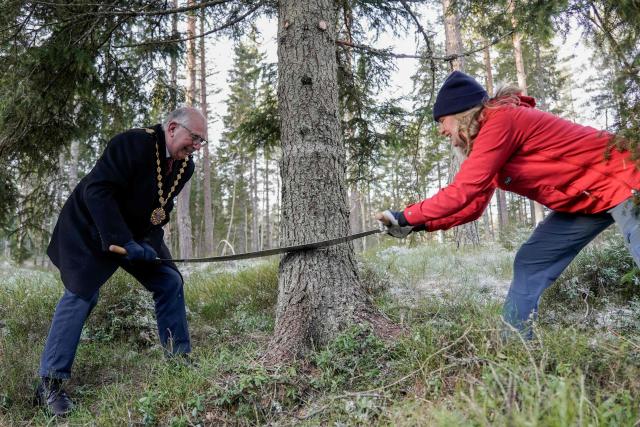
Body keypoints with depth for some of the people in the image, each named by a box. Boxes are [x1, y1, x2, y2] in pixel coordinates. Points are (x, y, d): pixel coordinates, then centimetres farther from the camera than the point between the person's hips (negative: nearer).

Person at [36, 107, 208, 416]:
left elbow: (162, 210, 4)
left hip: (138, 232, 7)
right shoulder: (133, 143, -26)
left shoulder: (185, 165, -4)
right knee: (81, 294, -12)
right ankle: (50, 383, 1)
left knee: (169, 282, 0)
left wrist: (149, 243, -12)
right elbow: (96, 190, -29)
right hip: (91, 228, -7)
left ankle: (179, 358, 13)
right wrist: (123, 241, -32)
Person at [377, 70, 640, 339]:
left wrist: (406, 216, -21)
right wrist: (419, 224, -1)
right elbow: (473, 206, 7)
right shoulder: (490, 132, 6)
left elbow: (462, 192, -29)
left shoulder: (500, 121, -24)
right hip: (582, 199, 9)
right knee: (529, 265, 6)